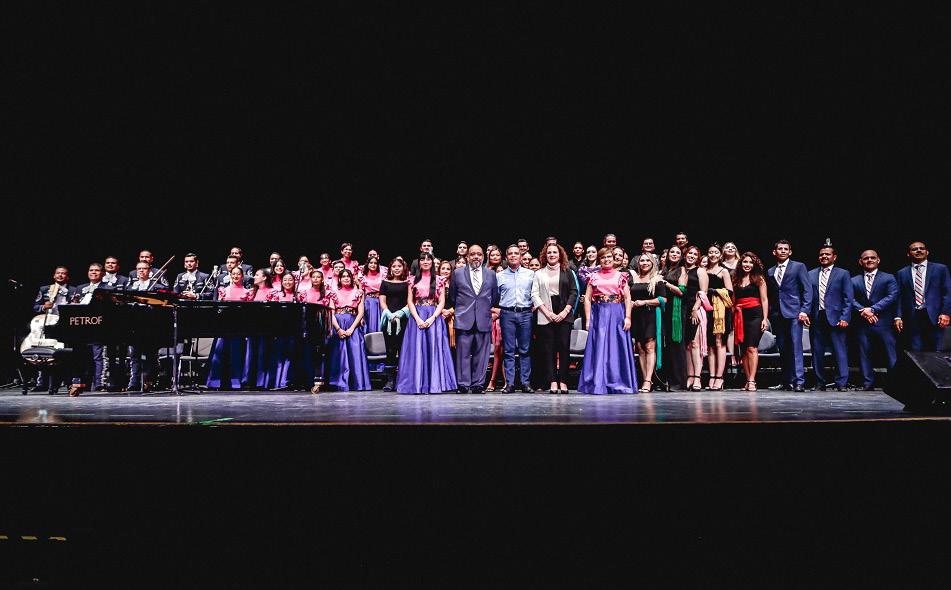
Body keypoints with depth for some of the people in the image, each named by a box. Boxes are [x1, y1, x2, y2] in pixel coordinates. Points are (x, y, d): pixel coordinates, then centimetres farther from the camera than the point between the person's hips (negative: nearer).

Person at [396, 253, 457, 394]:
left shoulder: (438, 280, 9)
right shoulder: (413, 280, 11)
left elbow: (442, 302, 3)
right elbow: (410, 301, 5)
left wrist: (432, 318, -11)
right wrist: (418, 319, -9)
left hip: (434, 317, -1)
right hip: (417, 317, 1)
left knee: (434, 348, -5)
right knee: (417, 349, -4)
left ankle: (435, 384, -2)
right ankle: (417, 384, 0)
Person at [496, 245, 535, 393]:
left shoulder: (530, 274, 10)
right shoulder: (500, 276, 10)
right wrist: (497, 309, -1)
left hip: (526, 314, 0)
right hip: (507, 314, 0)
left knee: (525, 350, 1)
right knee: (509, 350, 0)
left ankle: (526, 382, 6)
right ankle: (510, 383, 2)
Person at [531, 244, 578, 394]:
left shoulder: (568, 272, 11)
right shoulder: (539, 273, 12)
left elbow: (574, 292, 6)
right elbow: (535, 294, 5)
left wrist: (565, 311, -6)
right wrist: (547, 312, -6)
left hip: (564, 315, 0)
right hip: (546, 316, 0)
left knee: (564, 347, -5)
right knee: (548, 348, -4)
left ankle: (563, 381, -2)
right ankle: (552, 382, -3)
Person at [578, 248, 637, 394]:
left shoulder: (620, 276, 9)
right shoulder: (594, 277, 9)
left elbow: (628, 298, 4)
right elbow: (587, 299, 6)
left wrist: (628, 317, -6)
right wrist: (588, 320, -3)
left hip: (617, 316, 0)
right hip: (599, 316, 0)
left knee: (617, 348, 1)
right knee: (599, 348, -2)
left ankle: (618, 384, 9)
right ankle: (598, 384, 2)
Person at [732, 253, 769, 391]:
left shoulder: (758, 279, 5)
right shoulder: (736, 280, 14)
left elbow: (764, 300, 1)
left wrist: (765, 319, -6)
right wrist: (733, 319, 6)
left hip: (755, 315, -4)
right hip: (740, 317, 4)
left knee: (752, 348, -12)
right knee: (743, 350, 3)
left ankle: (752, 381, -14)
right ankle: (748, 380, 7)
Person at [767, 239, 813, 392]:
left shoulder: (799, 267, 4)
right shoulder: (770, 272, 16)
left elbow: (807, 290, -1)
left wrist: (804, 311, -11)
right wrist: (770, 314, 6)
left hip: (794, 313, -4)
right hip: (777, 315, 4)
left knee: (796, 347, -10)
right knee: (783, 349, 5)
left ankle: (799, 381, -11)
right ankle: (787, 381, 10)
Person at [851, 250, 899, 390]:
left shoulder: (889, 278, 8)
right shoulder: (854, 281, 14)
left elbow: (892, 297, -5)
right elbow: (851, 300, 4)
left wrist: (872, 309, -14)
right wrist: (863, 311, -14)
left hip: (883, 322, -2)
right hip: (862, 324, 2)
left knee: (891, 356, -5)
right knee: (864, 355, 3)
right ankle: (868, 385, 8)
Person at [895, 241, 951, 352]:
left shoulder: (940, 269, 9)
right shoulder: (902, 273, 13)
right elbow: (899, 297, 9)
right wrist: (898, 317, -2)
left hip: (934, 318, -1)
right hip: (912, 318, 1)